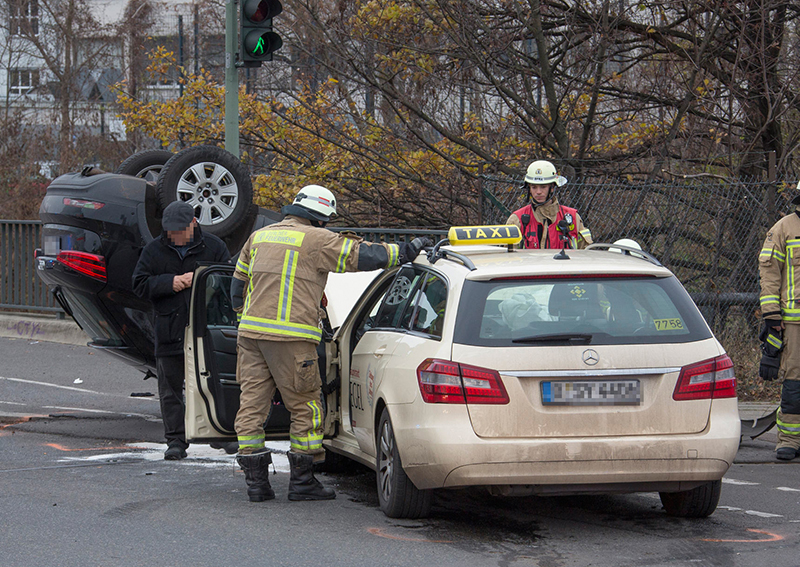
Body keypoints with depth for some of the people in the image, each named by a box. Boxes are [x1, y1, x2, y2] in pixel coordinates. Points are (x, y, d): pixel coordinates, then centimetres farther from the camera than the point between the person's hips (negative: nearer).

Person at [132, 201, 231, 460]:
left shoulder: (213, 247, 4)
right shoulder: (154, 250, 7)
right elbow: (140, 284, 2)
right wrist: (170, 283, -12)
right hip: (169, 330, 2)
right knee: (170, 388, 1)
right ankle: (176, 441, 6)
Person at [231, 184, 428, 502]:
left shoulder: (259, 236, 17)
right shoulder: (317, 240, -3)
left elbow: (238, 283, 24)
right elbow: (362, 255, -4)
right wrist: (405, 252, 8)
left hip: (251, 333, 6)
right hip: (291, 338, -6)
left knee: (252, 404, 6)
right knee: (305, 407, 4)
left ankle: (255, 480, 6)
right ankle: (301, 481, 6)